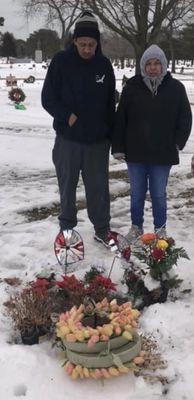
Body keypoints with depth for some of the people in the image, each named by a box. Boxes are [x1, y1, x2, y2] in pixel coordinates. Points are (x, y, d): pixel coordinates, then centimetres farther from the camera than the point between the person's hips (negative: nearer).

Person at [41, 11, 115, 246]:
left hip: (98, 139, 2)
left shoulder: (104, 64, 2)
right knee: (67, 184, 9)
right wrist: (68, 116, -16)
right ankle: (67, 226, 26)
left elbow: (110, 102, 10)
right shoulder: (61, 61, -7)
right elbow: (48, 98, -4)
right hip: (68, 138, -2)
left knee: (98, 186, 7)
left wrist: (110, 132, 8)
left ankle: (101, 229, 21)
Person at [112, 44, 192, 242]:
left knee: (159, 195, 9)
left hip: (163, 153, -1)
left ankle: (160, 229, 26)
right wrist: (118, 147, -3)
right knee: (137, 193, 13)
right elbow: (120, 119, -1)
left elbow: (185, 119, 5)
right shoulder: (132, 87, -3)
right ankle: (136, 226, 30)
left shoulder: (175, 88, -2)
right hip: (135, 152, 1)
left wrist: (177, 144, 0)